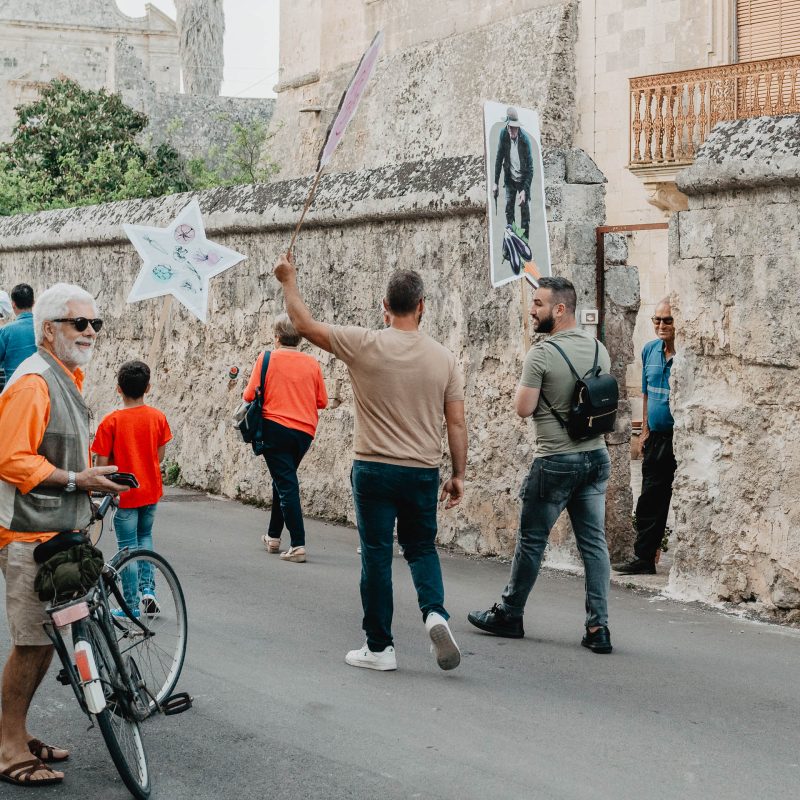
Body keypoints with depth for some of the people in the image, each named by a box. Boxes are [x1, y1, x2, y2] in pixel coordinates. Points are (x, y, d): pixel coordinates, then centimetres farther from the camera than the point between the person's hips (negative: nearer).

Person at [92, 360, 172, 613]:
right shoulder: (157, 417, -5)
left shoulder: (111, 421, -16)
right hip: (150, 489, 4)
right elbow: (160, 455, 4)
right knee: (145, 537, 24)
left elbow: (102, 463, -13)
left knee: (128, 547, 5)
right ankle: (148, 590, 14)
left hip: (125, 493, -4)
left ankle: (132, 606, 11)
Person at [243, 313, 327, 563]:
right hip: (305, 430, 4)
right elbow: (322, 401, 7)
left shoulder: (267, 358, -5)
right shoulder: (312, 363, 4)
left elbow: (250, 395, -7)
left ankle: (298, 545, -11)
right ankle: (274, 536, 31)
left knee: (286, 484, -3)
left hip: (275, 427, -4)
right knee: (284, 480, 21)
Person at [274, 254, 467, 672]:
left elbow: (305, 325, 2)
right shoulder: (444, 357, 0)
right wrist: (458, 475, 10)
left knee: (376, 556, 5)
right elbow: (456, 424, 2)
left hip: (374, 469, -2)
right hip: (423, 472, 3)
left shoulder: (365, 345, -9)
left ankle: (380, 647, 11)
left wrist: (289, 280, 17)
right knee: (421, 547, 19)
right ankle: (435, 612, -6)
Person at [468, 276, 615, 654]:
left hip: (556, 462, -6)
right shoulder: (599, 349, 5)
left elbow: (523, 408, -13)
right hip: (596, 456, 6)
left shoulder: (542, 353, -14)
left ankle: (509, 615, 21)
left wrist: (523, 388, 4)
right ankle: (598, 627, 3)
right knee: (594, 542, 5)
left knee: (531, 541, 7)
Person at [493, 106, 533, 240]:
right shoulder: (503, 135, -14)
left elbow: (530, 168, -19)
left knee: (525, 210, -5)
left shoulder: (525, 139, -23)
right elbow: (499, 159, -1)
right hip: (510, 179, 3)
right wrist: (496, 183, -1)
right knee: (508, 210, 1)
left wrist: (525, 190, -26)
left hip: (523, 179, -3)